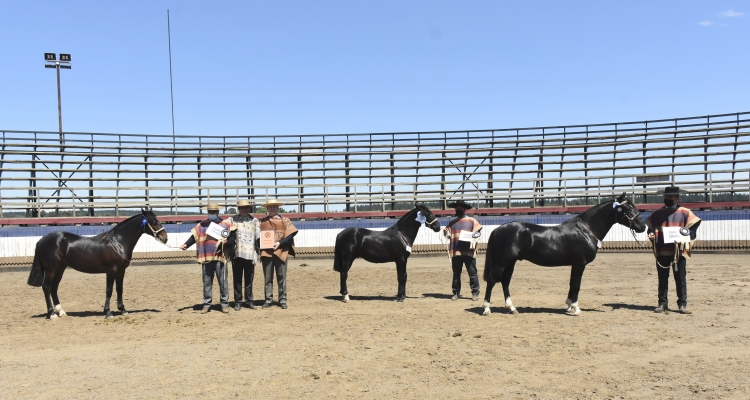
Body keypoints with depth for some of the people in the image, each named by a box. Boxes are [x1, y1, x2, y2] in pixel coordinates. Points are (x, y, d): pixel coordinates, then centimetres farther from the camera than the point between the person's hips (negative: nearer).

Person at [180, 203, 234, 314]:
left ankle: (225, 303, 8)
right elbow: (194, 236, 7)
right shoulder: (202, 225, 13)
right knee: (207, 282, 8)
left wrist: (227, 240, -18)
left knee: (222, 281, -1)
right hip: (206, 258, 3)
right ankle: (207, 304, 15)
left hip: (219, 256, -3)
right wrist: (186, 245, -8)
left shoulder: (225, 224, 5)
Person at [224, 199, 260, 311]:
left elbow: (258, 237, 7)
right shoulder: (232, 220, 9)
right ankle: (238, 302, 10)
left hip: (250, 254, 1)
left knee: (249, 279, 6)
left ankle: (249, 301, 14)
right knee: (237, 279, 3)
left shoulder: (254, 221, 11)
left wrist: (260, 251, 1)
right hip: (237, 254, -1)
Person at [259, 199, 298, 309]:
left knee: (281, 277, 1)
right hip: (266, 252, 2)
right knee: (267, 277, 6)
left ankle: (282, 300, 8)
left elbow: (290, 235, -3)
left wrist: (280, 243, -15)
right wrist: (261, 243, -4)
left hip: (280, 252, -2)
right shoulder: (263, 221, 13)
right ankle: (268, 299, 13)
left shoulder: (284, 220, 5)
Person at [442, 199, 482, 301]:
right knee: (456, 273, 8)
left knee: (472, 272, -2)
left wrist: (474, 235, -20)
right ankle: (456, 293, 16)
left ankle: (475, 292, 3)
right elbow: (446, 230, 16)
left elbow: (478, 231, 0)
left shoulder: (471, 221, 6)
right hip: (455, 252, 3)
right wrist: (447, 233, -6)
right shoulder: (452, 222, 15)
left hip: (469, 251, -3)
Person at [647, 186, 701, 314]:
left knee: (680, 278, 4)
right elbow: (650, 227, 15)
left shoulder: (685, 213, 1)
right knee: (662, 278, 8)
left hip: (679, 252, -2)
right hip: (661, 252, 2)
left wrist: (687, 235, -15)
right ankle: (662, 303, 15)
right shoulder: (657, 214, 9)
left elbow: (694, 226, 1)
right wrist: (651, 234, -5)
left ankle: (682, 303, 12)